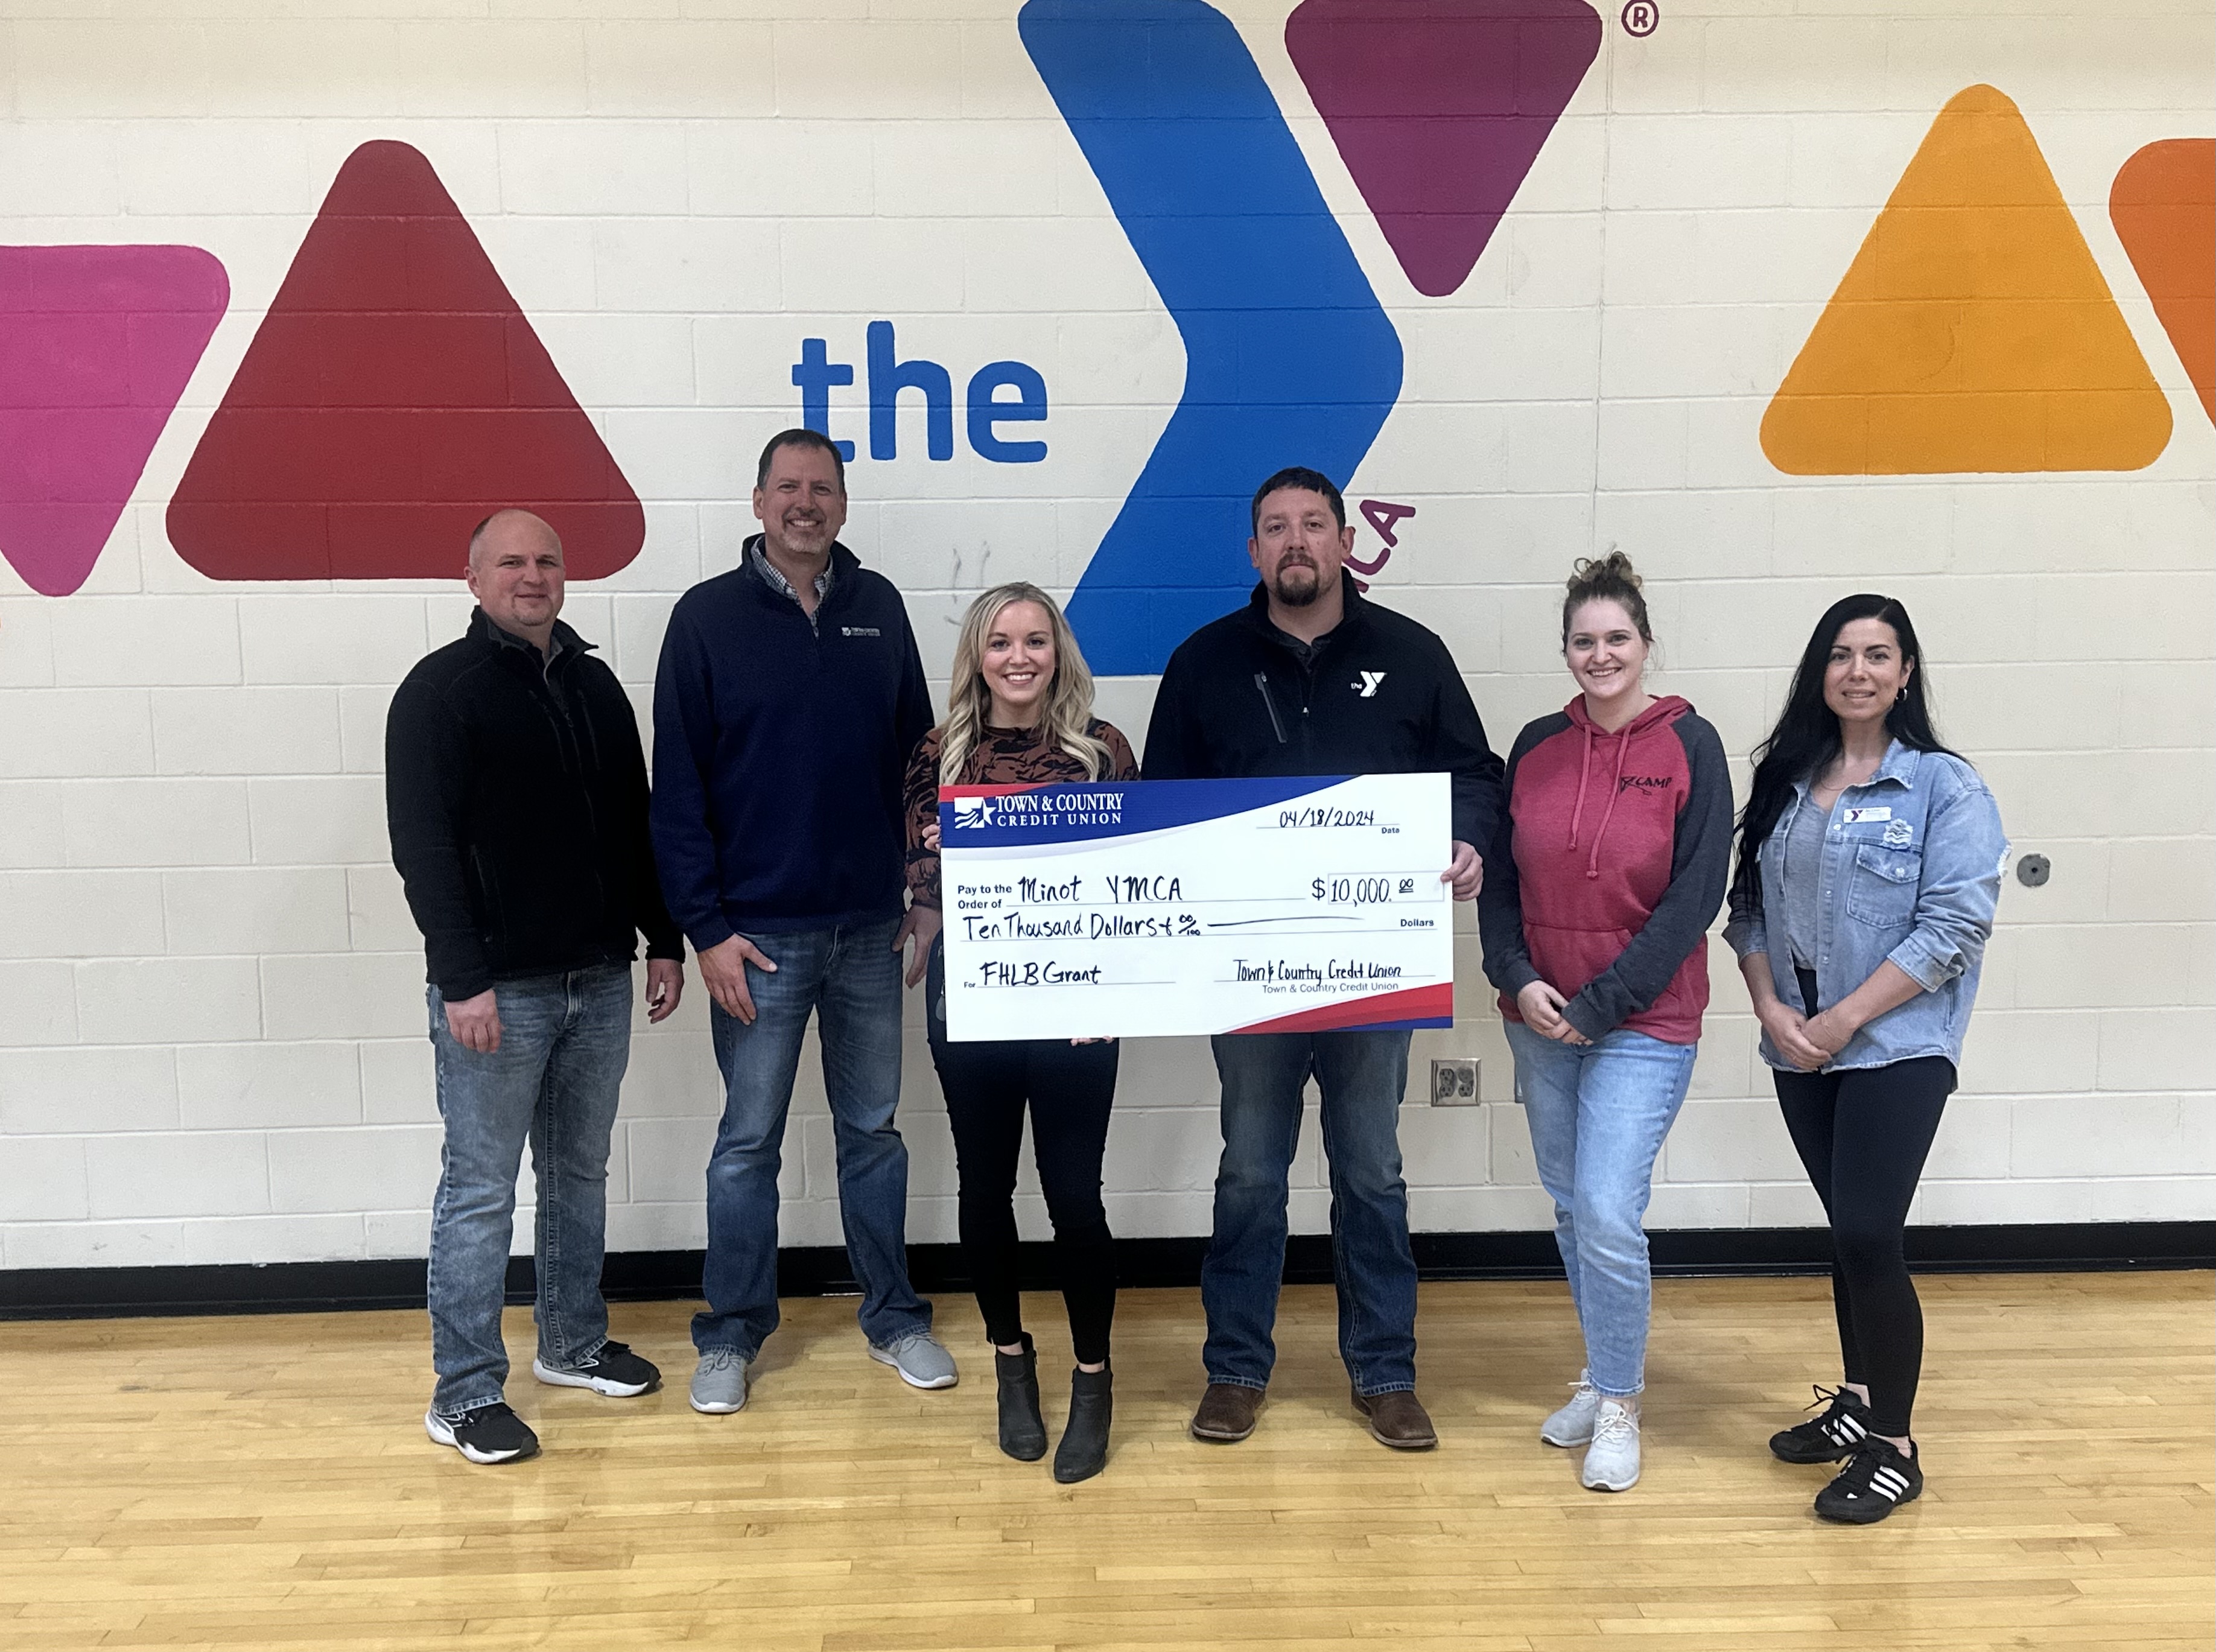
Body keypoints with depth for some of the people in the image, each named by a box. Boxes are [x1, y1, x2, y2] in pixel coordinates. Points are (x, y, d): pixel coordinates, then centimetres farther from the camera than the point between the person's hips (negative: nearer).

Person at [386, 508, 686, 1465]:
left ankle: (573, 1345, 32)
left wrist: (663, 940, 12)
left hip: (599, 980, 6)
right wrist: (462, 980, -19)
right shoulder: (441, 690, -7)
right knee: (479, 1188, 2)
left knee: (580, 1172, 16)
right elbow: (423, 844, -14)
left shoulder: (594, 685, 12)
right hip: (497, 988, -6)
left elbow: (636, 822, 16)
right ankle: (464, 1395, 13)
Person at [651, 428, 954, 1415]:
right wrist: (706, 929, -10)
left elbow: (917, 755, 9)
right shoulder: (707, 617, -4)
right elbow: (677, 787, -6)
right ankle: (732, 1335, 24)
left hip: (870, 928, 3)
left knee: (873, 1129, 14)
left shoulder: (878, 608, 5)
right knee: (749, 1141, 9)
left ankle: (893, 1316, 28)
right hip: (758, 934, -3)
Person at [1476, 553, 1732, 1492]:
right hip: (1540, 1020, 5)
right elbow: (1500, 879, 7)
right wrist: (1518, 978, -8)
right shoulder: (1537, 746, 4)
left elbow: (1694, 896, -11)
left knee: (1608, 1213, -10)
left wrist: (1599, 1004, -14)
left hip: (1643, 1024, -4)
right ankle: (1607, 1374, 34)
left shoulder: (1689, 746, -7)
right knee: (1571, 1208, 14)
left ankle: (1618, 1407, 11)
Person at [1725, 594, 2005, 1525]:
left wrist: (1844, 1019, -15)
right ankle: (1858, 1403, 33)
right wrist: (1770, 1007, -6)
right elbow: (1749, 906, 9)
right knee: (1848, 1234, 16)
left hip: (1896, 1048, -5)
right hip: (1800, 1052, 5)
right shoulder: (1784, 781, 8)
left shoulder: (1945, 787, -7)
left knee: (1868, 1237, -8)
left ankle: (1894, 1448, 9)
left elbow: (1956, 925, -14)